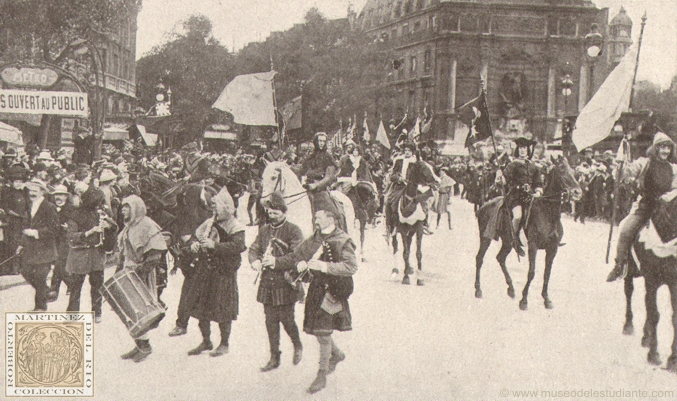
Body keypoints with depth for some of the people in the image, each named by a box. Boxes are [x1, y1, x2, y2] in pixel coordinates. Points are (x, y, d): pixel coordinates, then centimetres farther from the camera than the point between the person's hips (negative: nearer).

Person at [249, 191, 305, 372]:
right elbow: (254, 248, 11)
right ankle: (274, 358, 16)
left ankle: (298, 346, 24)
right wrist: (255, 260, -12)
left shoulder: (293, 230, -4)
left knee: (286, 318, -4)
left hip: (285, 283, -5)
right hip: (267, 282, 5)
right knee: (270, 321, 7)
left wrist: (276, 263, -22)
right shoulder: (264, 230, 14)